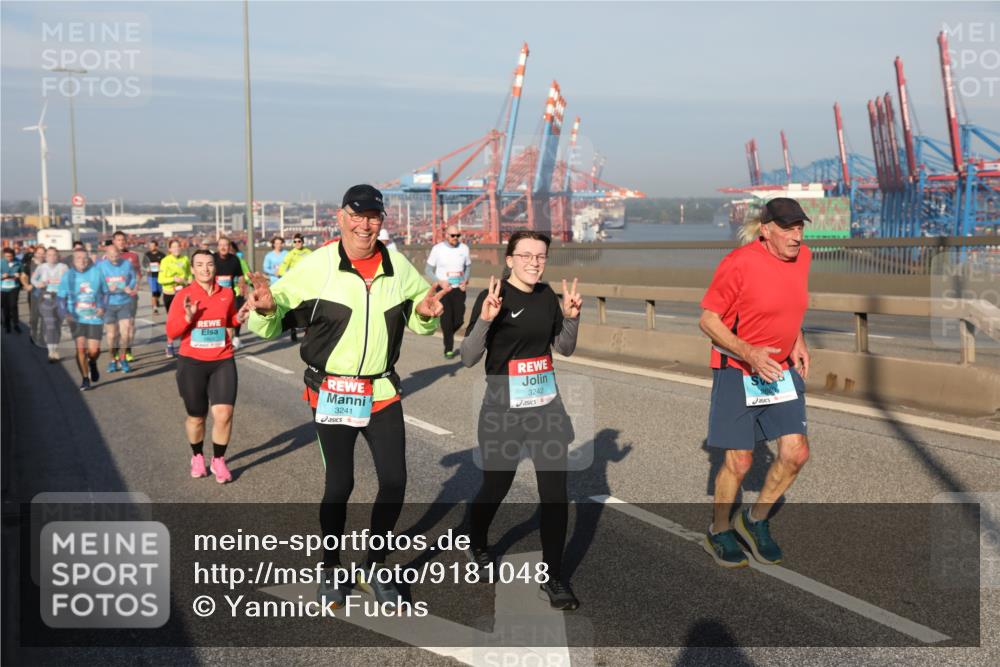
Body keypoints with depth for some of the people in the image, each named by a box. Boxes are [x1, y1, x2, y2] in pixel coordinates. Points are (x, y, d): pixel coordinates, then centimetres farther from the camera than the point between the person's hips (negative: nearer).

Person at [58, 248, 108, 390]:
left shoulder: (97, 272, -1)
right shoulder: (68, 275, 0)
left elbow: (105, 292, 9)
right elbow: (61, 296, 6)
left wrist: (102, 307, -6)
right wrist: (64, 312, -9)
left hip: (94, 317, 0)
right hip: (76, 318, 0)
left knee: (93, 351, -3)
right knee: (80, 347, -10)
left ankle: (92, 363, 35)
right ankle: (85, 379, 5)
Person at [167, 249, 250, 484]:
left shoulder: (227, 293, 1)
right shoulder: (183, 295, -6)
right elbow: (171, 332, -6)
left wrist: (239, 318, -2)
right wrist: (188, 316, -22)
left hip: (222, 362, 1)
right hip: (192, 363, -1)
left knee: (224, 414, -10)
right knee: (196, 417, 11)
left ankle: (219, 461, 13)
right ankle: (197, 457, 38)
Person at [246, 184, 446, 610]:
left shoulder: (398, 267, -1)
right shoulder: (317, 266, -13)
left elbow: (419, 315, 15)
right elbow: (275, 320, -10)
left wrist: (425, 313, -9)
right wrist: (266, 308, -33)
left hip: (382, 393, 4)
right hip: (331, 394, -3)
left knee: (394, 482, 4)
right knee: (339, 484, 6)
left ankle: (376, 570, 26)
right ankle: (331, 570, 29)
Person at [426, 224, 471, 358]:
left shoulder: (464, 248, 5)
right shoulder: (437, 249, -4)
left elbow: (468, 266, 17)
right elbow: (428, 269, 1)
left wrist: (466, 280, -2)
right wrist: (440, 281, -14)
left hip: (459, 289, 3)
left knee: (459, 320, -1)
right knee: (446, 320, -5)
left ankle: (448, 335, 31)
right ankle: (448, 348, 9)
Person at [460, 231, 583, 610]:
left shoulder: (547, 295, 4)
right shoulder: (494, 296, -12)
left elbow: (565, 349, 14)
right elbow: (468, 359, -15)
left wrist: (572, 317, -4)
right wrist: (485, 319, -30)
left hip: (547, 406, 4)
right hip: (503, 410, -4)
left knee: (555, 492, 0)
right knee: (496, 487, 12)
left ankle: (553, 576, 13)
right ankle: (477, 544, 43)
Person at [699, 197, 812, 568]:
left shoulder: (802, 257, 1)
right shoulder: (739, 263, -20)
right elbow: (708, 319, -15)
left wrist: (797, 341, 6)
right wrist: (749, 354, -27)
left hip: (781, 369, 6)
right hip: (736, 371, -6)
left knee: (796, 453, -3)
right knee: (739, 462, 1)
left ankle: (756, 521, 21)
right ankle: (719, 533, 25)